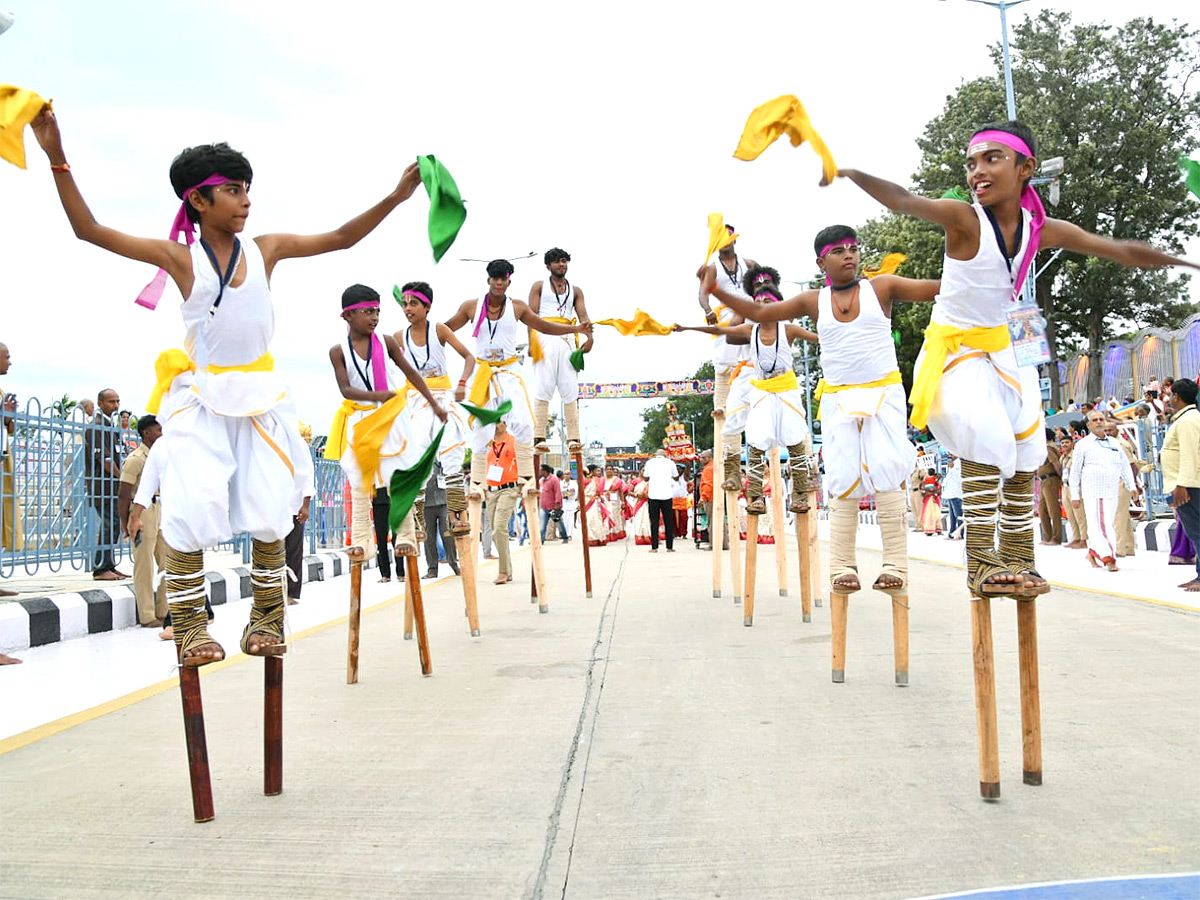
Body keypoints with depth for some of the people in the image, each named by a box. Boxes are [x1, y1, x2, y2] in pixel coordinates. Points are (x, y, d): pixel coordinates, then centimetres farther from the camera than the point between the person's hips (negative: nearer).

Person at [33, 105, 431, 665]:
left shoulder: (266, 249, 3)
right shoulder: (179, 258, -5)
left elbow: (342, 238, 7)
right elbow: (89, 230, -7)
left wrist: (395, 197, 0)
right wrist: (57, 158, -15)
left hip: (260, 396, 3)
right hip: (200, 398, -2)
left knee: (268, 511, -1)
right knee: (192, 508, -14)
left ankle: (267, 618, 15)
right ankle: (188, 624, 3)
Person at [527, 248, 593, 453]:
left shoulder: (575, 290, 21)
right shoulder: (539, 286, 13)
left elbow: (583, 316, 9)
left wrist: (589, 337, -11)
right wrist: (531, 342, -11)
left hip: (568, 340, 3)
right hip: (545, 338, -3)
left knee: (570, 391, -3)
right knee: (543, 389, -7)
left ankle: (573, 438, -5)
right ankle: (539, 438, -10)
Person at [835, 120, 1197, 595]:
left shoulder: (1043, 230, -4)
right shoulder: (964, 218, -19)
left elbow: (1120, 250, 6)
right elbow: (902, 201, -33)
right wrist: (851, 173, -43)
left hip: (1000, 350, 6)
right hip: (954, 350, -6)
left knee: (1025, 452, 6)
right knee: (987, 442, -25)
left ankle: (1017, 559, 20)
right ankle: (981, 563, -21)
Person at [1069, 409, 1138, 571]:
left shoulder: (1114, 443, 17)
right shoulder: (1083, 444, 5)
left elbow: (1125, 466, 20)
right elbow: (1075, 471, 4)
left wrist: (1132, 486, 9)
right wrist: (1075, 495, 1)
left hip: (1111, 492, 5)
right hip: (1092, 492, -4)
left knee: (1109, 525, 5)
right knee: (1098, 525, -11)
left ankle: (1092, 552, 20)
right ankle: (1108, 558, -14)